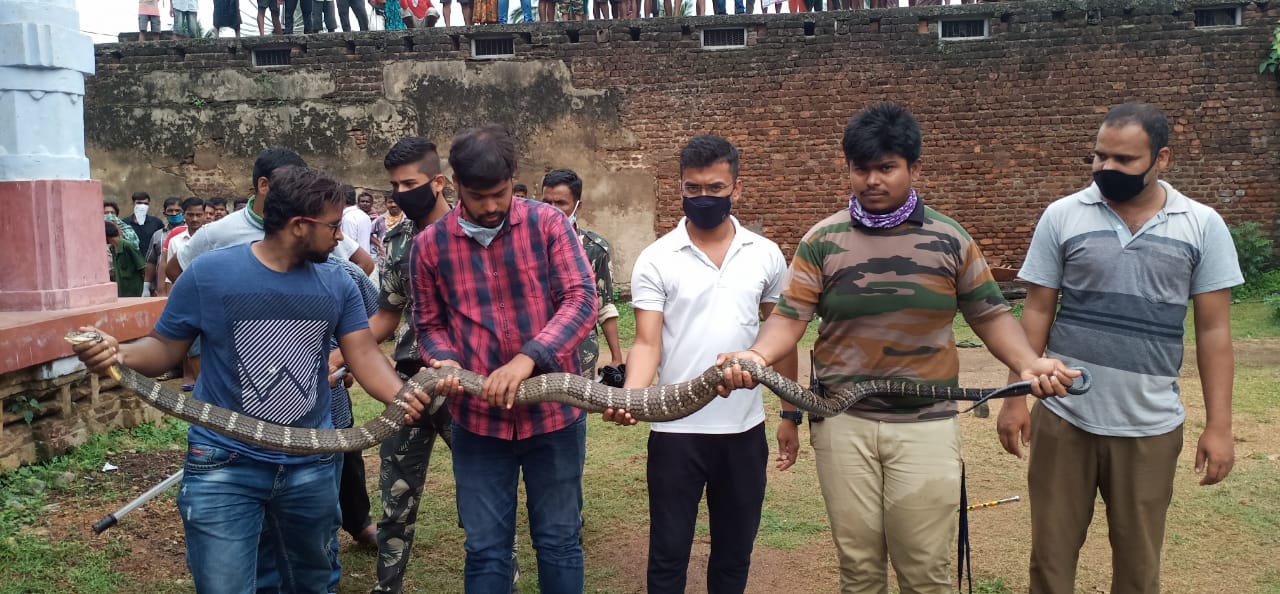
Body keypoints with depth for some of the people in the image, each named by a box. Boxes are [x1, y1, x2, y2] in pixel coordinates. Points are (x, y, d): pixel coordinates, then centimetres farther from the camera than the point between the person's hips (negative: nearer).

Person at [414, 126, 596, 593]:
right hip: (477, 420, 1)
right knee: (486, 549, 11)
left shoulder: (547, 223, -5)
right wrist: (445, 362, -13)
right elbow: (429, 323, 10)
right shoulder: (430, 244, 0)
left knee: (559, 541, 13)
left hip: (553, 412, -1)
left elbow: (581, 300, -12)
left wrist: (528, 358, -25)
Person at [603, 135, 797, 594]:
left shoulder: (766, 255, 3)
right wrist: (629, 397, -29)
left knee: (735, 553, 16)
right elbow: (647, 342, -9)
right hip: (676, 430, -2)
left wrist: (790, 416, 10)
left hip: (745, 429, 3)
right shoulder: (655, 259, -5)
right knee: (668, 554, 8)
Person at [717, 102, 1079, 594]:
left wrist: (1028, 363, -14)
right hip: (843, 423, 0)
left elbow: (989, 315, 5)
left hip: (927, 425, 0)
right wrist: (756, 356, -25)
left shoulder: (950, 239, 2)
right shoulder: (822, 240, 0)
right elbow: (790, 316, -4)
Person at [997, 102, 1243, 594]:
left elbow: (1213, 330, 0)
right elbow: (1037, 312, 1)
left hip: (1151, 425, 0)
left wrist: (1218, 424, -3)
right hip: (1063, 416, 0)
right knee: (1051, 550, 10)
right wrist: (1016, 397, -2)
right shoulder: (1062, 217, -2)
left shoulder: (1202, 226, -1)